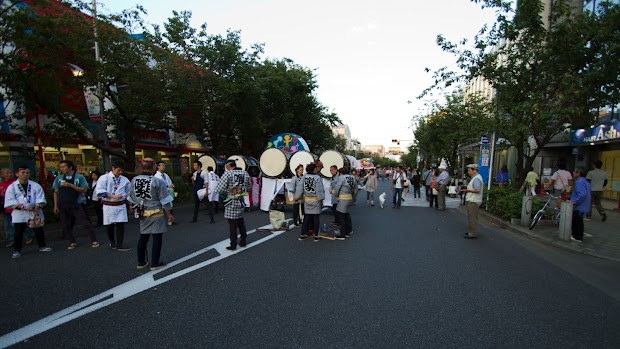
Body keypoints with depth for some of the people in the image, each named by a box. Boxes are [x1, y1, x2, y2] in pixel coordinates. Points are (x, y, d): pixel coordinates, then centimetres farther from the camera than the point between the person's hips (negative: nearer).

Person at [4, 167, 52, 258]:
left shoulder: (35, 186, 1)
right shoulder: (12, 187, -1)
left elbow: (40, 199, -3)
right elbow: (10, 202, -7)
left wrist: (36, 209, -16)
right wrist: (23, 207, -20)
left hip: (35, 213, 1)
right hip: (19, 214, -1)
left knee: (39, 230, 8)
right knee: (18, 233, 3)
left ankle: (42, 246, 22)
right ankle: (17, 250, 16)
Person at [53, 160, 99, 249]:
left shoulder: (79, 177, -1)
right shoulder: (59, 178, 9)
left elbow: (84, 190, -9)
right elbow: (56, 192, 12)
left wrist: (70, 185, -17)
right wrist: (55, 205, 7)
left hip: (75, 205, -3)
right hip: (62, 206, 4)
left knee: (85, 223, -6)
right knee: (66, 226, 8)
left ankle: (94, 241, 1)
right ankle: (72, 242, 22)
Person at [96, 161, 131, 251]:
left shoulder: (124, 179, 6)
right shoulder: (104, 178, -5)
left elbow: (129, 192, 16)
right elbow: (99, 192, -14)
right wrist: (113, 196, -21)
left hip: (121, 205, 2)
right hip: (109, 206, -2)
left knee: (120, 224, -2)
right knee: (109, 225, 10)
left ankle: (119, 245, 4)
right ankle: (112, 242, 32)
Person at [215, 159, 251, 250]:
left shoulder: (227, 174, -13)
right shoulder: (245, 173, 3)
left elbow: (219, 189, -16)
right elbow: (248, 188, 11)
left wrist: (227, 190, 3)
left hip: (231, 203, -5)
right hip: (241, 202, 5)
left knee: (232, 224, 4)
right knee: (241, 222, 19)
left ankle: (233, 245, 13)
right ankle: (243, 241, 27)